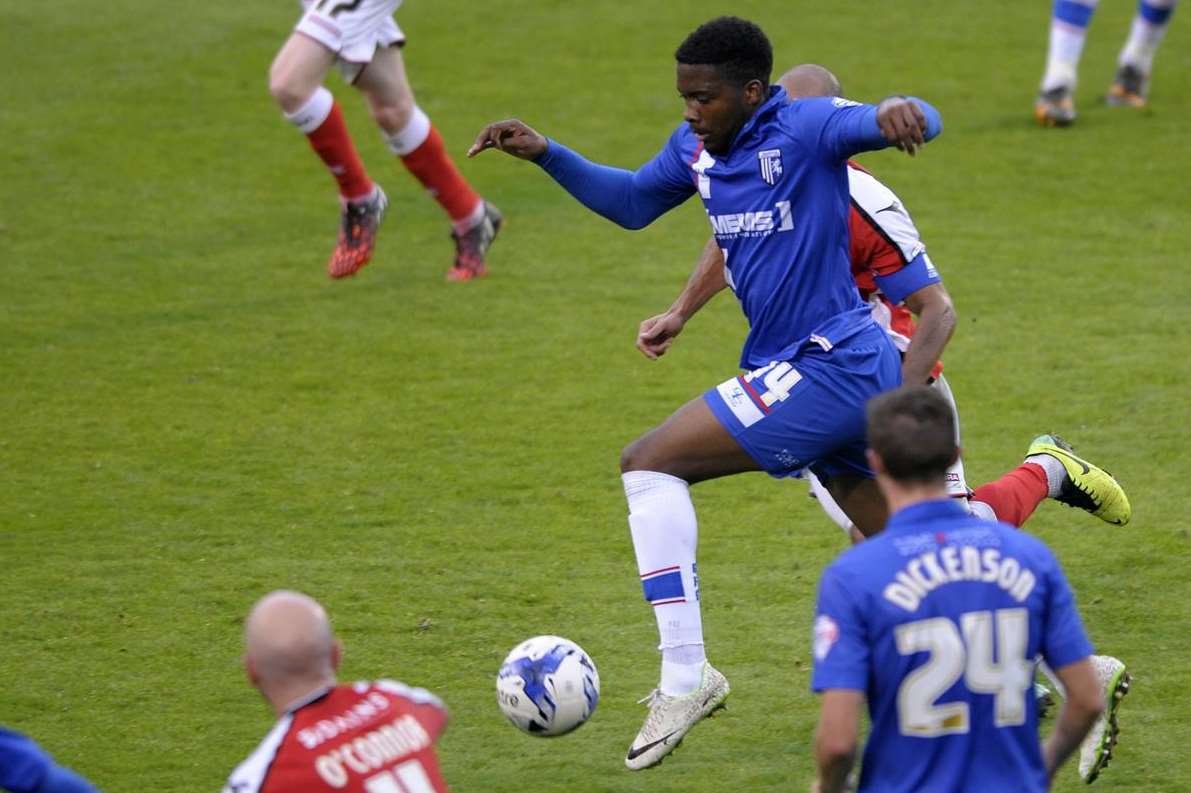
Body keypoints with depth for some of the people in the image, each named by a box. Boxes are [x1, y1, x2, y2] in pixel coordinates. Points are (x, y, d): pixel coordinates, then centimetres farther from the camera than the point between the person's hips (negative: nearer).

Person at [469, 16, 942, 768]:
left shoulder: (804, 128, -16)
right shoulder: (698, 147, 8)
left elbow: (917, 123, -30)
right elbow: (631, 201, 24)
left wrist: (900, 112, -54)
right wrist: (545, 154, 11)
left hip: (828, 369, -10)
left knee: (650, 463, -13)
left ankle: (685, 675, -15)